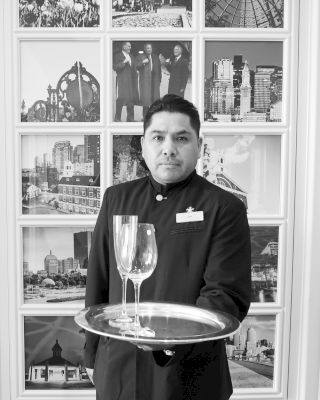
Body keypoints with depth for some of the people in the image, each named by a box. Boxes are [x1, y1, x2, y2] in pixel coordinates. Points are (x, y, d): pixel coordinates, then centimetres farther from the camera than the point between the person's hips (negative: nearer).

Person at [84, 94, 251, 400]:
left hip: (189, 374, -3)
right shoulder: (117, 198, 4)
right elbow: (98, 283, 8)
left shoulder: (224, 208, -8)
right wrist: (93, 355, 9)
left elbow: (228, 296, -13)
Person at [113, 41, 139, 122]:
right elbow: (115, 67, -8)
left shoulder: (131, 57, 22)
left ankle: (130, 118, 10)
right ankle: (117, 118, -4)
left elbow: (134, 68, 23)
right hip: (122, 81, -6)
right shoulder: (118, 56, 1)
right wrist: (124, 62, -17)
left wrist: (135, 79, 14)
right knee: (121, 99, -10)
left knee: (131, 99, 3)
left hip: (131, 81, 6)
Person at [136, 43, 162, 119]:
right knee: (145, 95, -8)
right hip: (144, 79, -3)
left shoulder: (155, 57, 17)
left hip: (154, 79, 3)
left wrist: (159, 79, 10)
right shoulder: (140, 56, 8)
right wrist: (142, 62, -17)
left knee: (155, 96, -4)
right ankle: (145, 115, -4)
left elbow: (159, 68, 17)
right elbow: (137, 67, 1)